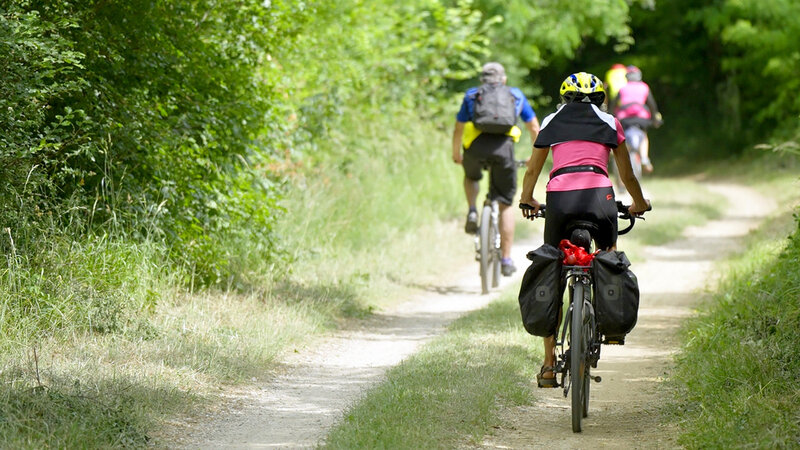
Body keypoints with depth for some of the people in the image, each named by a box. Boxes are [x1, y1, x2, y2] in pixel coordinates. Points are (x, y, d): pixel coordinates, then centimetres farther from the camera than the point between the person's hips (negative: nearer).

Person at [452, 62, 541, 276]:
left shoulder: (471, 95, 26)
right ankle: (506, 260, 6)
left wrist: (456, 154, 45)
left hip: (476, 146, 1)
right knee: (505, 204, 9)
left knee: (471, 176, 36)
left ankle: (472, 213, 10)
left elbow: (458, 129, 30)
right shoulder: (516, 95, 26)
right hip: (504, 146, 0)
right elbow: (534, 127, 32)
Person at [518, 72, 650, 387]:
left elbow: (532, 170, 29)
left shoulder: (551, 121, 21)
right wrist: (639, 204, 44)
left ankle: (549, 365, 8)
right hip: (598, 194, 0)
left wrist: (527, 200, 48)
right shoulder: (609, 122, 19)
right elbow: (627, 175, 26)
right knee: (609, 253, 32)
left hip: (559, 196, 1)